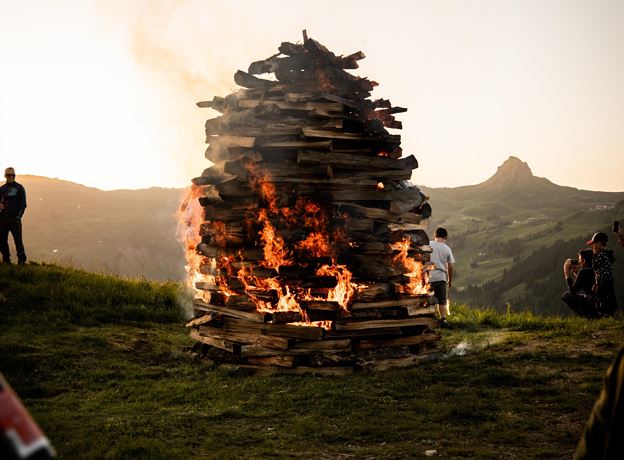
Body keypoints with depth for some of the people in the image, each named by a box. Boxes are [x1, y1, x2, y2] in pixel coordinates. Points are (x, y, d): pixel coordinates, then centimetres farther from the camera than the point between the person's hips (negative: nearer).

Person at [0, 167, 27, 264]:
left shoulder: (19, 188, 3)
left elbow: (23, 204, -1)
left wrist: (19, 216, -10)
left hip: (14, 219, -4)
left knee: (18, 241, -7)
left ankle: (22, 261, -2)